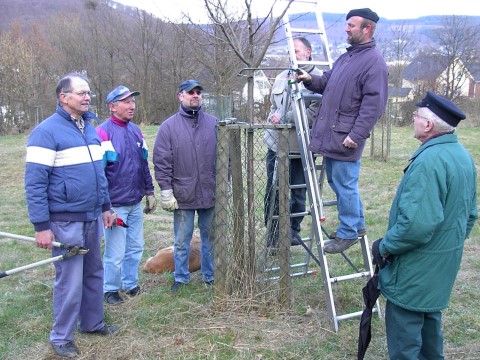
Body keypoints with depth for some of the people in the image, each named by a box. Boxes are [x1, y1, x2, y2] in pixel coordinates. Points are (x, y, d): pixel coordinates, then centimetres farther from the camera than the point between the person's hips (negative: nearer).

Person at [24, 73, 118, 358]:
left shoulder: (90, 128, 10)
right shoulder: (46, 131, -13)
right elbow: (35, 182, -15)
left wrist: (105, 206, 17)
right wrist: (41, 225, -16)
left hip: (92, 218, 7)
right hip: (66, 221, -7)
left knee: (94, 273, 18)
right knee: (70, 281, 2)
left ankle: (92, 322, 36)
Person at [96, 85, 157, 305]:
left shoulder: (135, 131, 9)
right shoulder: (103, 133, -13)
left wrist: (149, 192, 16)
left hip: (136, 204, 7)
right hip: (115, 205, -7)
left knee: (136, 248, 16)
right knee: (115, 253, 3)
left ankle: (131, 284, 33)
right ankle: (110, 289, 23)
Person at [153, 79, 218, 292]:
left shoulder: (214, 123, 6)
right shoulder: (169, 126, 0)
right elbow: (162, 162, -3)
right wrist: (166, 190, -8)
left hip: (211, 193, 2)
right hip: (183, 195, -2)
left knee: (210, 237, 13)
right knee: (182, 241, 9)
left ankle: (210, 275, 28)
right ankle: (181, 278, 25)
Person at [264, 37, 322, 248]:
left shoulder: (317, 78, -7)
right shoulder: (281, 77, 15)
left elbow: (315, 111, -18)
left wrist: (285, 118, -18)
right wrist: (272, 118, 7)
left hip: (300, 146, -6)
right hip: (276, 143, 6)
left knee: (298, 193, 9)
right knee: (272, 191, 9)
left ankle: (293, 231, 26)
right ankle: (273, 235, 22)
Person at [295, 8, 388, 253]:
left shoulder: (374, 62, -12)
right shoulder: (346, 57, 17)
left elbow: (374, 105, -18)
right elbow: (327, 83, 27)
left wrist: (356, 135, -22)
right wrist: (310, 80, 7)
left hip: (345, 138, -9)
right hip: (329, 133, 9)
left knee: (345, 186, 0)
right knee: (337, 182, 17)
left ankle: (348, 233, 15)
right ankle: (357, 224, 32)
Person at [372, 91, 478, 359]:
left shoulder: (428, 161, -26)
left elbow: (416, 223, -31)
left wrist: (385, 246, -17)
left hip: (416, 269, -9)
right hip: (446, 264, 10)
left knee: (404, 329, 4)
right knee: (430, 318, 25)